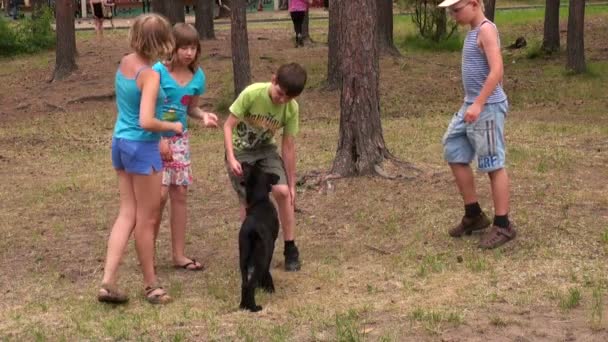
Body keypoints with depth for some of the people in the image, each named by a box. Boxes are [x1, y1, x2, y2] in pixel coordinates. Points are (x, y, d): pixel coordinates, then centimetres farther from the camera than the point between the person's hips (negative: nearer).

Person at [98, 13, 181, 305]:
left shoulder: (125, 62, 4)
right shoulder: (150, 75, -21)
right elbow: (146, 122, -28)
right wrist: (172, 127, -11)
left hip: (121, 142, 8)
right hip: (142, 148, -8)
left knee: (127, 213, 12)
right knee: (147, 218, 6)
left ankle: (108, 282, 5)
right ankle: (151, 284, 19)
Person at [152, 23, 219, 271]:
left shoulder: (197, 75, -1)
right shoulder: (159, 71, -16)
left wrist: (204, 116, -10)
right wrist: (160, 139, -17)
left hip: (180, 139, 5)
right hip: (156, 138, -5)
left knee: (180, 194, 6)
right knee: (160, 194, -10)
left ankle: (179, 254, 14)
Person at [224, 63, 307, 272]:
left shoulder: (292, 108, -18)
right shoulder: (251, 94, -28)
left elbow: (288, 147, -9)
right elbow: (228, 126, -19)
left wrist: (291, 184, -6)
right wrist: (231, 158, -30)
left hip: (266, 149, 2)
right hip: (240, 150, -2)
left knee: (283, 192, -14)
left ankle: (290, 249, 1)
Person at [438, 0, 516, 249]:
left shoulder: (486, 29, -15)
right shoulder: (473, 31, 14)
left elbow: (497, 70, -23)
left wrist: (478, 104, -26)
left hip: (487, 108, -10)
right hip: (471, 106, 10)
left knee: (493, 165, -2)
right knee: (454, 154, 12)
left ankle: (502, 226, 7)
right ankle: (473, 215, 23)